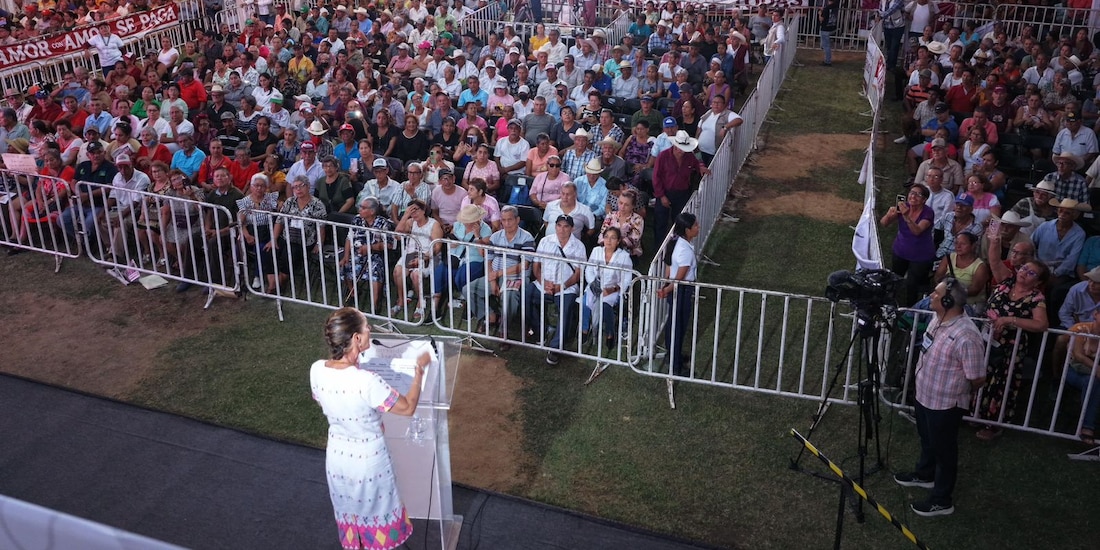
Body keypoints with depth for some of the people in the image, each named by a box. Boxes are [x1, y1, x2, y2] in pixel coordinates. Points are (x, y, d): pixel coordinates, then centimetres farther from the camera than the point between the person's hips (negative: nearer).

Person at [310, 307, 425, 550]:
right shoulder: (366, 381, -34)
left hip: (337, 459, 5)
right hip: (368, 462, -5)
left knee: (349, 513, 28)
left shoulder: (317, 370, -16)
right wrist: (419, 369, -10)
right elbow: (408, 407, -21)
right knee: (376, 518, 20)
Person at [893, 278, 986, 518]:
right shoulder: (939, 319, -4)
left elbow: (978, 379, -25)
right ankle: (924, 475, 52)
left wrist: (956, 391, -6)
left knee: (944, 450, 10)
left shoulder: (966, 337, -32)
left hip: (945, 405, -8)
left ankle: (941, 500, 27)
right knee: (927, 441, 29)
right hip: (924, 396, 9)